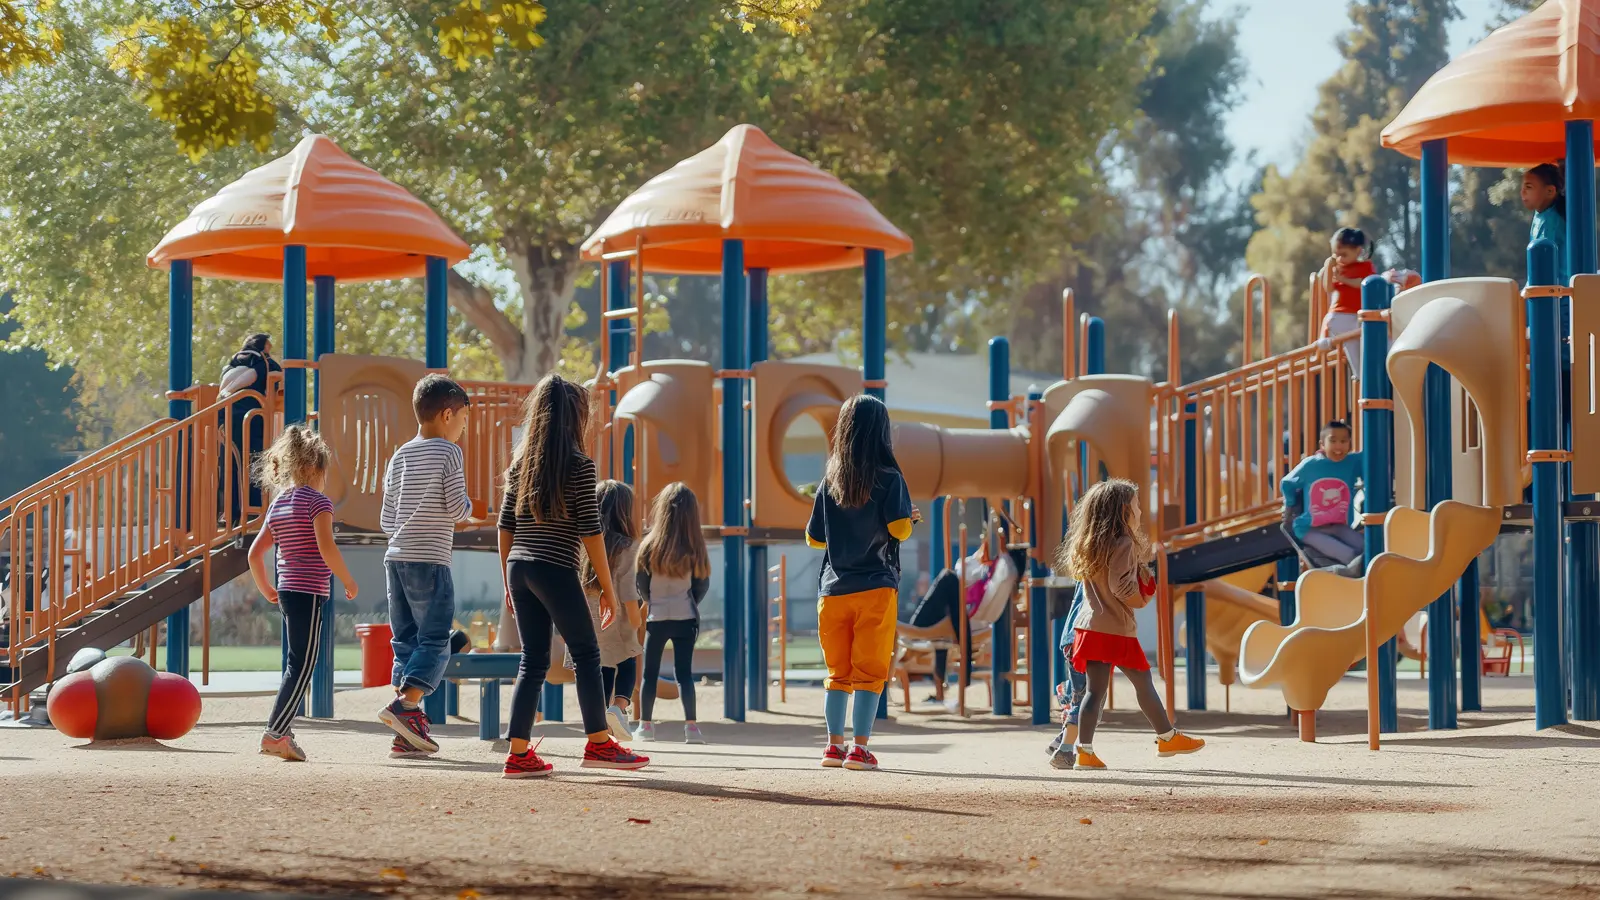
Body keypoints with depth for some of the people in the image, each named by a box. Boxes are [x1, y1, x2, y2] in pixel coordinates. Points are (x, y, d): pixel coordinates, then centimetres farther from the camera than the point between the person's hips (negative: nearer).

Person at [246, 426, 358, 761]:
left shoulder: (277, 505, 15)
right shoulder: (317, 501, -8)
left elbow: (255, 553, 15)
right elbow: (326, 547, -20)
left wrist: (267, 590, 25)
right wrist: (348, 581, -10)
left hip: (287, 591, 8)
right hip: (310, 592, -8)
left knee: (297, 663, 14)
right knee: (302, 665, -8)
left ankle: (283, 732, 11)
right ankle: (275, 733, -14)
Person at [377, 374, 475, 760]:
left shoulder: (400, 456, 14)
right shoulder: (449, 453, -4)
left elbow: (387, 519, 14)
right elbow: (457, 510, -10)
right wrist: (467, 504, 11)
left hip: (395, 558, 7)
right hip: (430, 561, -7)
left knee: (406, 641, 8)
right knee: (435, 642, -3)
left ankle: (408, 734, 5)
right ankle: (404, 705, -23)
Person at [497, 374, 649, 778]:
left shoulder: (521, 463, 10)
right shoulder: (579, 465, -7)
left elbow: (506, 526, 12)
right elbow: (590, 532, -9)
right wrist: (608, 588, -4)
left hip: (519, 568, 6)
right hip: (556, 571, -6)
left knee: (533, 660, 9)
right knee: (586, 654, 6)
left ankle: (519, 753, 3)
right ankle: (599, 743, 10)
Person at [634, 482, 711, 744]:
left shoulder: (651, 546, -10)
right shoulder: (696, 550, -7)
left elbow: (641, 585, -1)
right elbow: (703, 585, 1)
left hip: (656, 617, -1)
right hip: (685, 617, 1)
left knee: (650, 673, 9)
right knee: (684, 673, 3)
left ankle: (645, 725, 12)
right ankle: (691, 726, -5)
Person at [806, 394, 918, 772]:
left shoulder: (830, 480, 6)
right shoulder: (889, 478, -6)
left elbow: (814, 538, 10)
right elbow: (899, 528, -14)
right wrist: (909, 517, 8)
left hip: (834, 589, 4)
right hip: (875, 587, -3)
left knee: (837, 671, 11)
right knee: (870, 671, 0)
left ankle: (834, 745, 10)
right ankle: (860, 748, -5)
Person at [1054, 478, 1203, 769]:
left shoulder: (1089, 546, 13)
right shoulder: (1124, 544, -12)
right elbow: (1121, 586, -20)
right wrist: (1142, 599, -1)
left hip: (1090, 624, 7)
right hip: (1117, 628, -7)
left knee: (1095, 689, 3)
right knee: (1143, 682, 9)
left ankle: (1084, 751, -5)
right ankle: (1168, 737, 21)